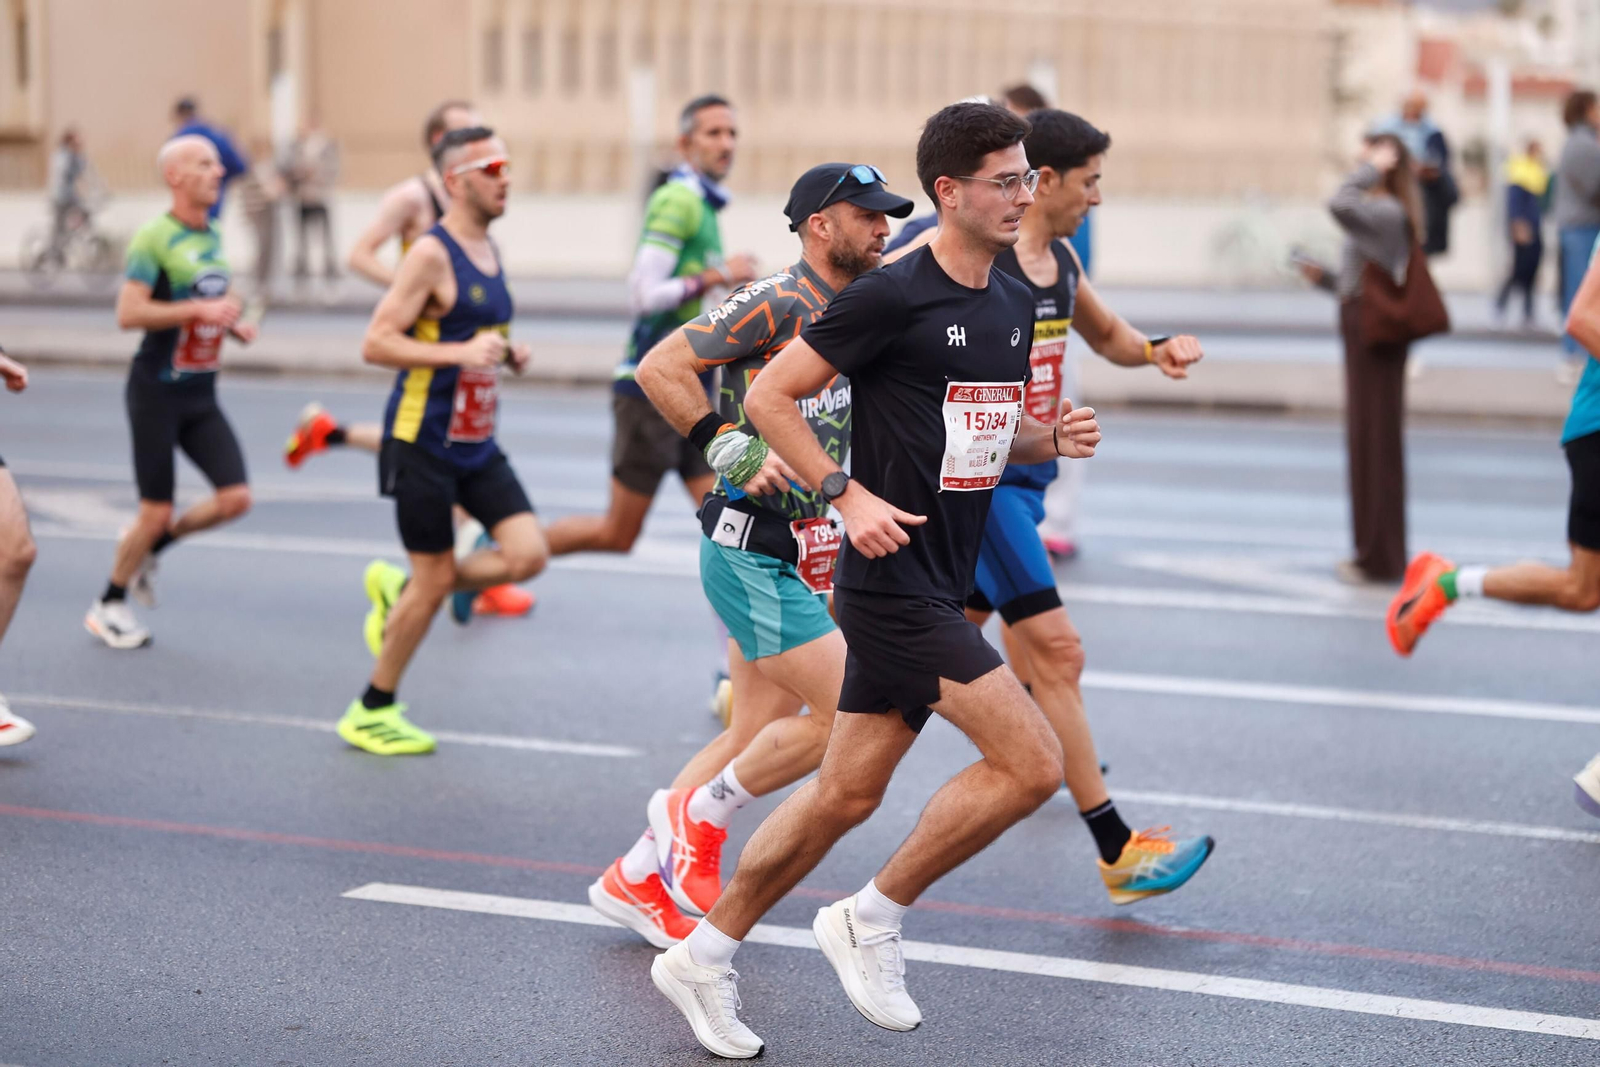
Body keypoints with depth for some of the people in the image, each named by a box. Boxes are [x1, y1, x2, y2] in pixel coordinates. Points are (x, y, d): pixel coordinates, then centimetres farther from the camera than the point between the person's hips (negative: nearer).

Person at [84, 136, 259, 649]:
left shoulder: (213, 238, 11)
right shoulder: (154, 238, -13)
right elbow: (128, 313, -21)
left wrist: (234, 326, 5)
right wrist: (200, 309, -25)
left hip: (202, 393, 7)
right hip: (158, 390, -7)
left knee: (235, 499, -4)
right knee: (157, 514, -3)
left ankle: (146, 548, 20)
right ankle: (108, 606, 18)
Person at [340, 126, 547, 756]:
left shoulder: (489, 251, 11)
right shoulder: (431, 255, -15)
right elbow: (376, 344, -19)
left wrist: (506, 353, 5)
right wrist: (459, 352, -27)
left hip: (477, 443, 8)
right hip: (424, 441, -8)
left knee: (528, 555, -4)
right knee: (435, 580, -1)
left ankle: (398, 591, 17)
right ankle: (371, 714, 17)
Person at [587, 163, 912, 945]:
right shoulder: (777, 303, -15)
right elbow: (659, 367, -17)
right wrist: (731, 447, -21)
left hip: (805, 553, 9)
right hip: (750, 550, -9)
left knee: (759, 735, 12)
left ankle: (636, 877, 24)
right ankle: (695, 818, 8)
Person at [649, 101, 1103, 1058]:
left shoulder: (1015, 304, 11)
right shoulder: (892, 297, -14)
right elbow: (771, 396, -10)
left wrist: (1054, 437, 3)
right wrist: (849, 494, -18)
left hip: (941, 587, 8)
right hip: (894, 578, -8)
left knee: (847, 795, 12)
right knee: (1032, 763, -14)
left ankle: (706, 955, 25)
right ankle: (872, 920, 2)